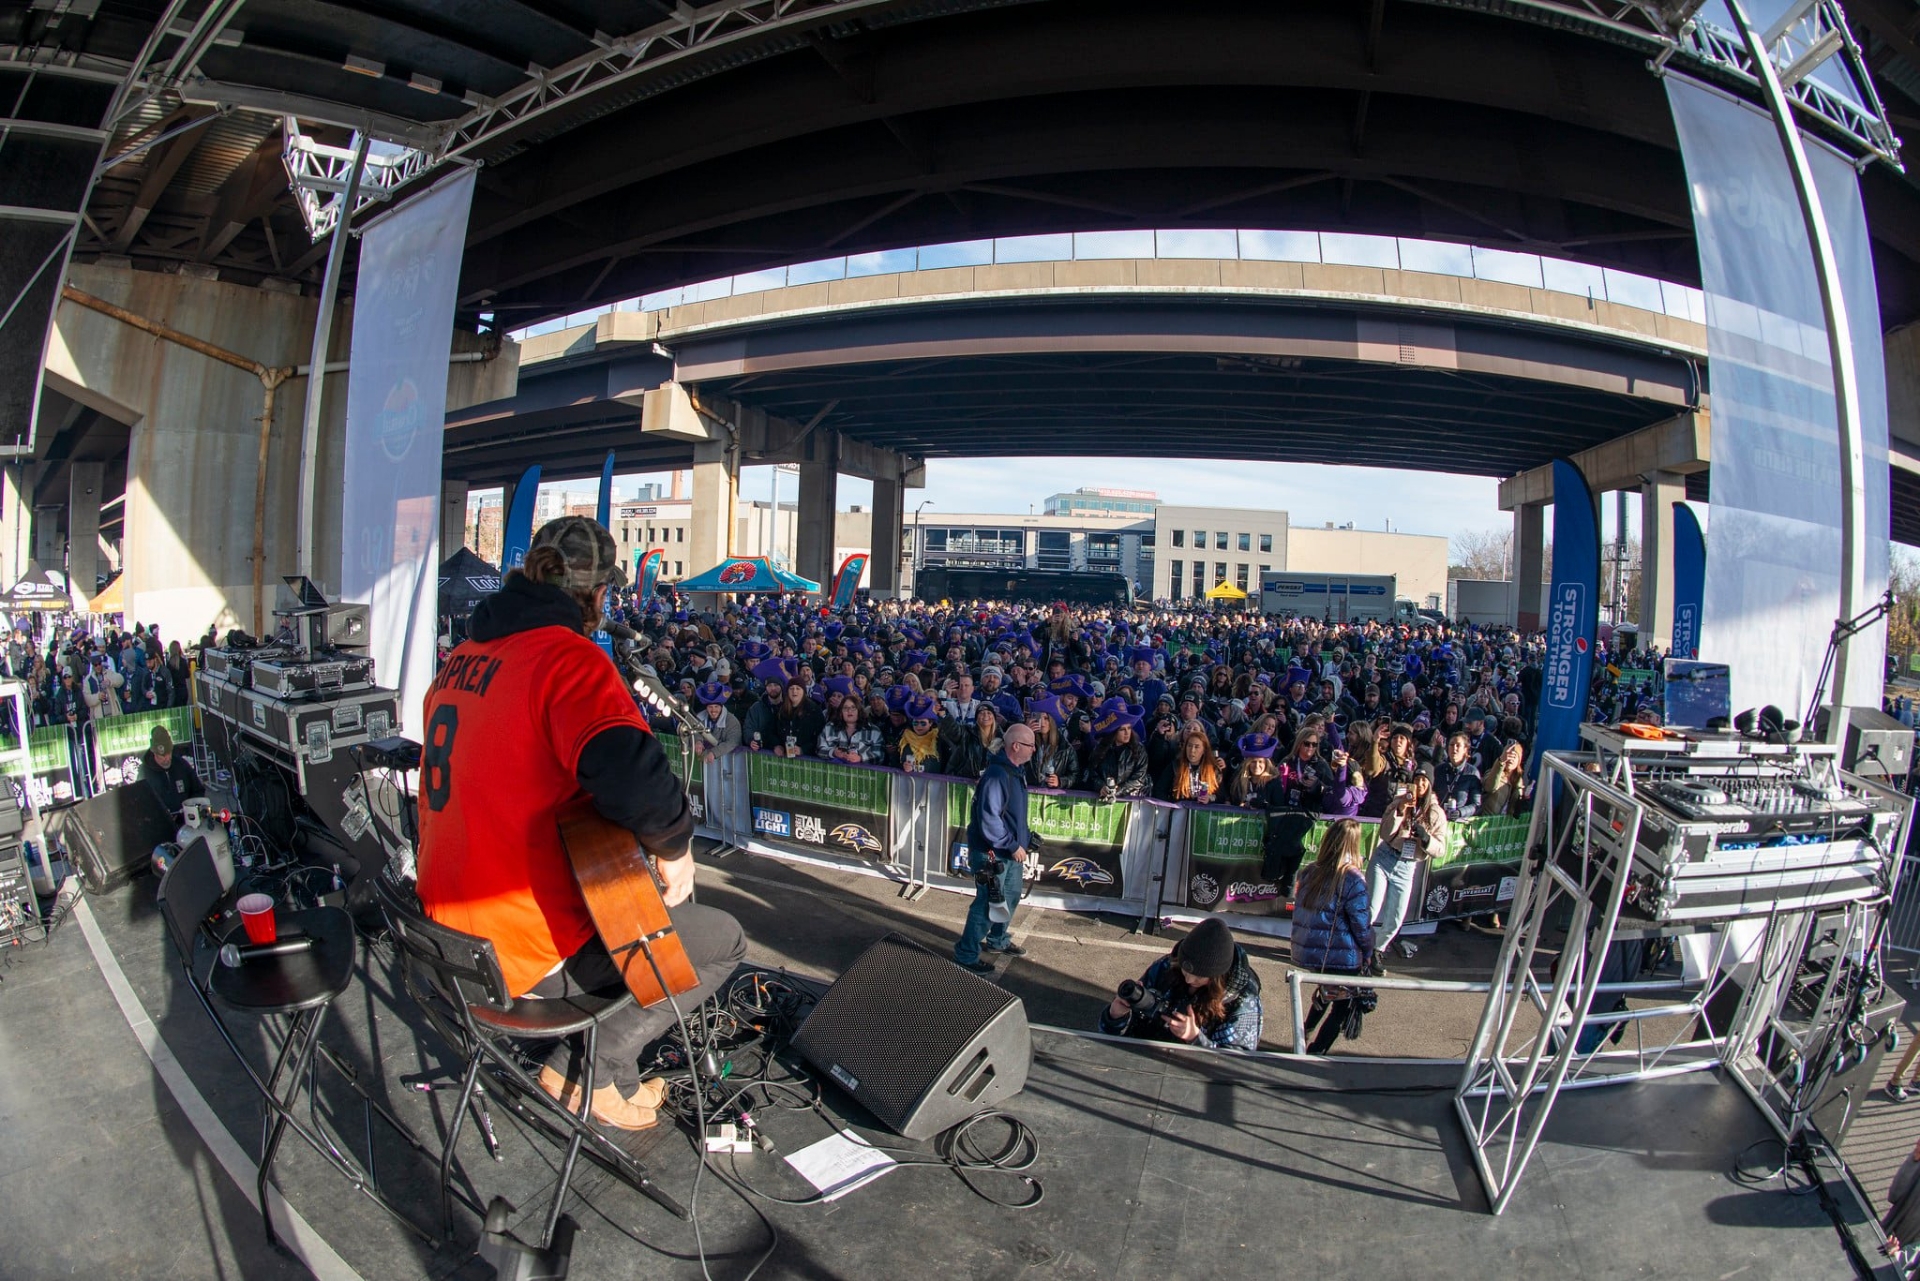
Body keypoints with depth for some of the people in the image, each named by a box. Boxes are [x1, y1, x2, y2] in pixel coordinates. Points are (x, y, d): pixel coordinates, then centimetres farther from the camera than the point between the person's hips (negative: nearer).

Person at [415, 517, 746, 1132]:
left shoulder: (461, 657, 7)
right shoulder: (569, 656, -22)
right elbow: (631, 775, -39)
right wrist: (674, 843, -20)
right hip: (526, 948, -9)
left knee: (660, 902, 26)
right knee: (724, 940, 6)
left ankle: (595, 1071, 24)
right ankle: (594, 1068, 10)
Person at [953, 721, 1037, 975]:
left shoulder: (1017, 770, 4)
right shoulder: (996, 776, -26)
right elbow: (989, 820, -29)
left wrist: (1022, 842, 13)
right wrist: (1013, 846, -23)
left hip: (1011, 850, 10)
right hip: (992, 853, -10)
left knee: (1011, 897, 22)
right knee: (988, 904, 1)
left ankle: (998, 941, 43)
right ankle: (966, 954, 17)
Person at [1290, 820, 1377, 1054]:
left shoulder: (1309, 872, 0)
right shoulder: (1353, 879, -16)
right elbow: (1362, 925, -12)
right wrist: (1368, 955, 2)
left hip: (1308, 953, 6)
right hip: (1341, 956, -6)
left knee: (1326, 993, 30)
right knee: (1343, 1006, 12)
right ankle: (1315, 1053, 9)